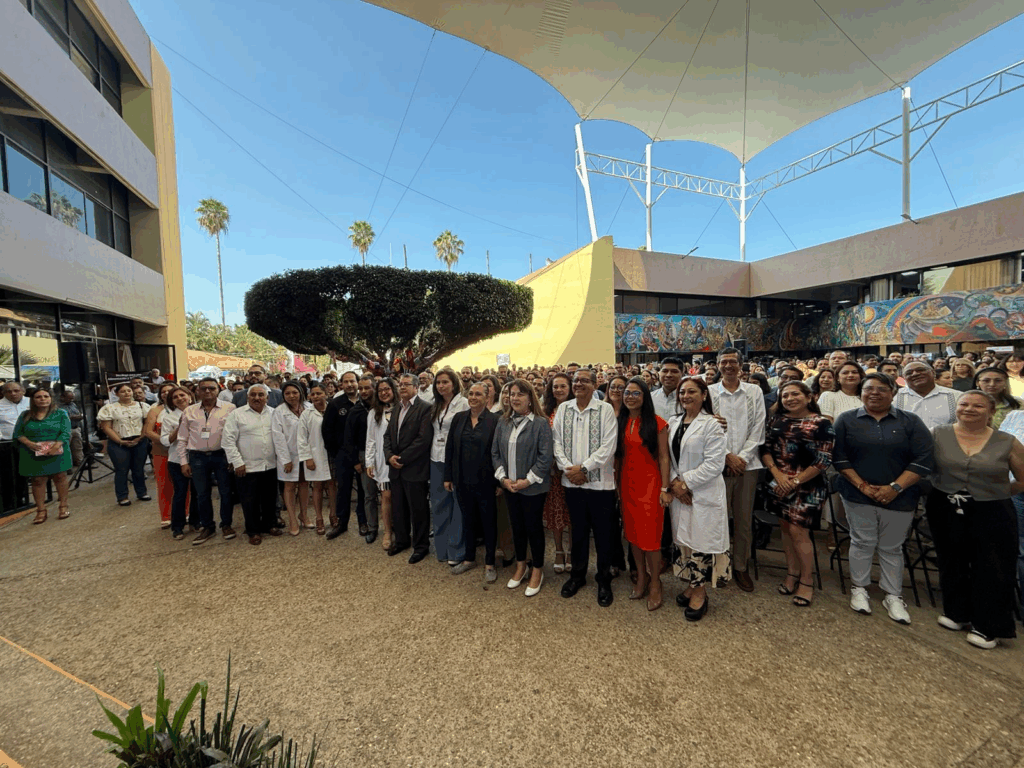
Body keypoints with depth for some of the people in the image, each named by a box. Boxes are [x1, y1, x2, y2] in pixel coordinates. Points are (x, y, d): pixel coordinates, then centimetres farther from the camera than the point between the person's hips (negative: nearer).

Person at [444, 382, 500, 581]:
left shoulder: (494, 421, -9)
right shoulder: (458, 418, 3)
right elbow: (449, 448, 5)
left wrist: (499, 481, -10)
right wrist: (448, 476, 4)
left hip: (485, 481, -4)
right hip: (463, 480, 4)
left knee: (488, 521, 10)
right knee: (467, 520, 18)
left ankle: (489, 564, 27)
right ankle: (469, 559, 36)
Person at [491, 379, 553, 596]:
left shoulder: (541, 423, -12)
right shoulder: (503, 422, 4)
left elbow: (546, 457, -15)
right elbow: (495, 452, 6)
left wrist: (528, 480, -16)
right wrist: (503, 477, -5)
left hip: (532, 487, -5)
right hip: (509, 486, 5)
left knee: (534, 527, 8)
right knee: (516, 526, 17)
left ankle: (537, 570, 29)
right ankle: (520, 566, 37)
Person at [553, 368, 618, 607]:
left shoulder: (605, 410, -6)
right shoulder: (563, 409, 6)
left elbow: (608, 446, -12)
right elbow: (557, 441, 4)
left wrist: (584, 468, -14)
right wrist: (568, 468, -9)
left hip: (600, 482, -3)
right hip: (572, 481, 3)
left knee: (603, 533, 8)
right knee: (578, 531, 17)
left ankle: (604, 580, 28)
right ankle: (578, 574, 36)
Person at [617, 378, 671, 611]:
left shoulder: (657, 423, -7)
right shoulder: (620, 422, 6)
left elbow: (664, 458, -7)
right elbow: (618, 455, 9)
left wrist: (665, 489, -10)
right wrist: (616, 484, 7)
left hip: (649, 483, -5)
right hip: (626, 484, 5)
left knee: (650, 535, 0)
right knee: (632, 532, 12)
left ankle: (655, 583, 19)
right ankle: (641, 576, 30)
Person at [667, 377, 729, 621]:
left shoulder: (711, 424, -10)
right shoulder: (674, 422, 8)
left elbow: (714, 464, -15)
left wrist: (686, 483, -15)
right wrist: (674, 482, -5)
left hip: (704, 494, -5)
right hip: (678, 491, 5)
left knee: (701, 542, 4)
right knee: (687, 540, 14)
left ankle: (700, 592, 22)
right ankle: (693, 584, 31)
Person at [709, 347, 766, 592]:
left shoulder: (754, 392, 8)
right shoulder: (709, 392, 2)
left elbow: (758, 429, 3)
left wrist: (742, 457, -7)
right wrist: (727, 456, -9)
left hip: (747, 464, 2)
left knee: (744, 519, 9)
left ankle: (741, 567, 25)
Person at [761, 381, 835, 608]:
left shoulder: (822, 424, -7)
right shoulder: (777, 420, 7)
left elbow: (823, 461, -12)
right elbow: (766, 448, 6)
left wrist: (795, 481, -14)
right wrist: (777, 474, -9)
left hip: (806, 486, -5)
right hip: (780, 484, 5)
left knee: (798, 531, -4)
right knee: (786, 528, 11)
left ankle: (807, 581, 15)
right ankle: (792, 574, 26)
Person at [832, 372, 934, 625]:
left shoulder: (910, 421, 2)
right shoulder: (847, 420, 2)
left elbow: (923, 459, -4)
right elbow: (839, 457, -3)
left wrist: (895, 487, -13)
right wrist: (862, 486, -10)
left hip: (898, 497, 1)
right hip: (858, 495, 0)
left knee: (892, 547, 11)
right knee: (862, 542, 7)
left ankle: (893, 596, 26)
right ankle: (859, 589, 22)